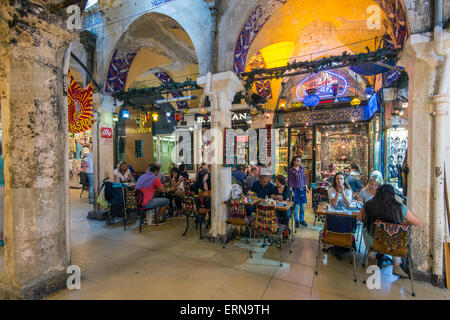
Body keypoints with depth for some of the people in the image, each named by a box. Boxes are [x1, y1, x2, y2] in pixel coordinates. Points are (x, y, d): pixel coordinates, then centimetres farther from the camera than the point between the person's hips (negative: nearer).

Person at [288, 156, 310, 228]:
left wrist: (306, 187, 9)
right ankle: (296, 221, 18)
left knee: (303, 205, 10)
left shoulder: (302, 169, 6)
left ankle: (302, 220, 26)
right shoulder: (291, 170, -8)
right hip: (295, 189, -5)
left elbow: (304, 178, 14)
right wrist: (291, 191, -11)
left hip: (302, 189, 5)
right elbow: (290, 181, -7)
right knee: (296, 206, 1)